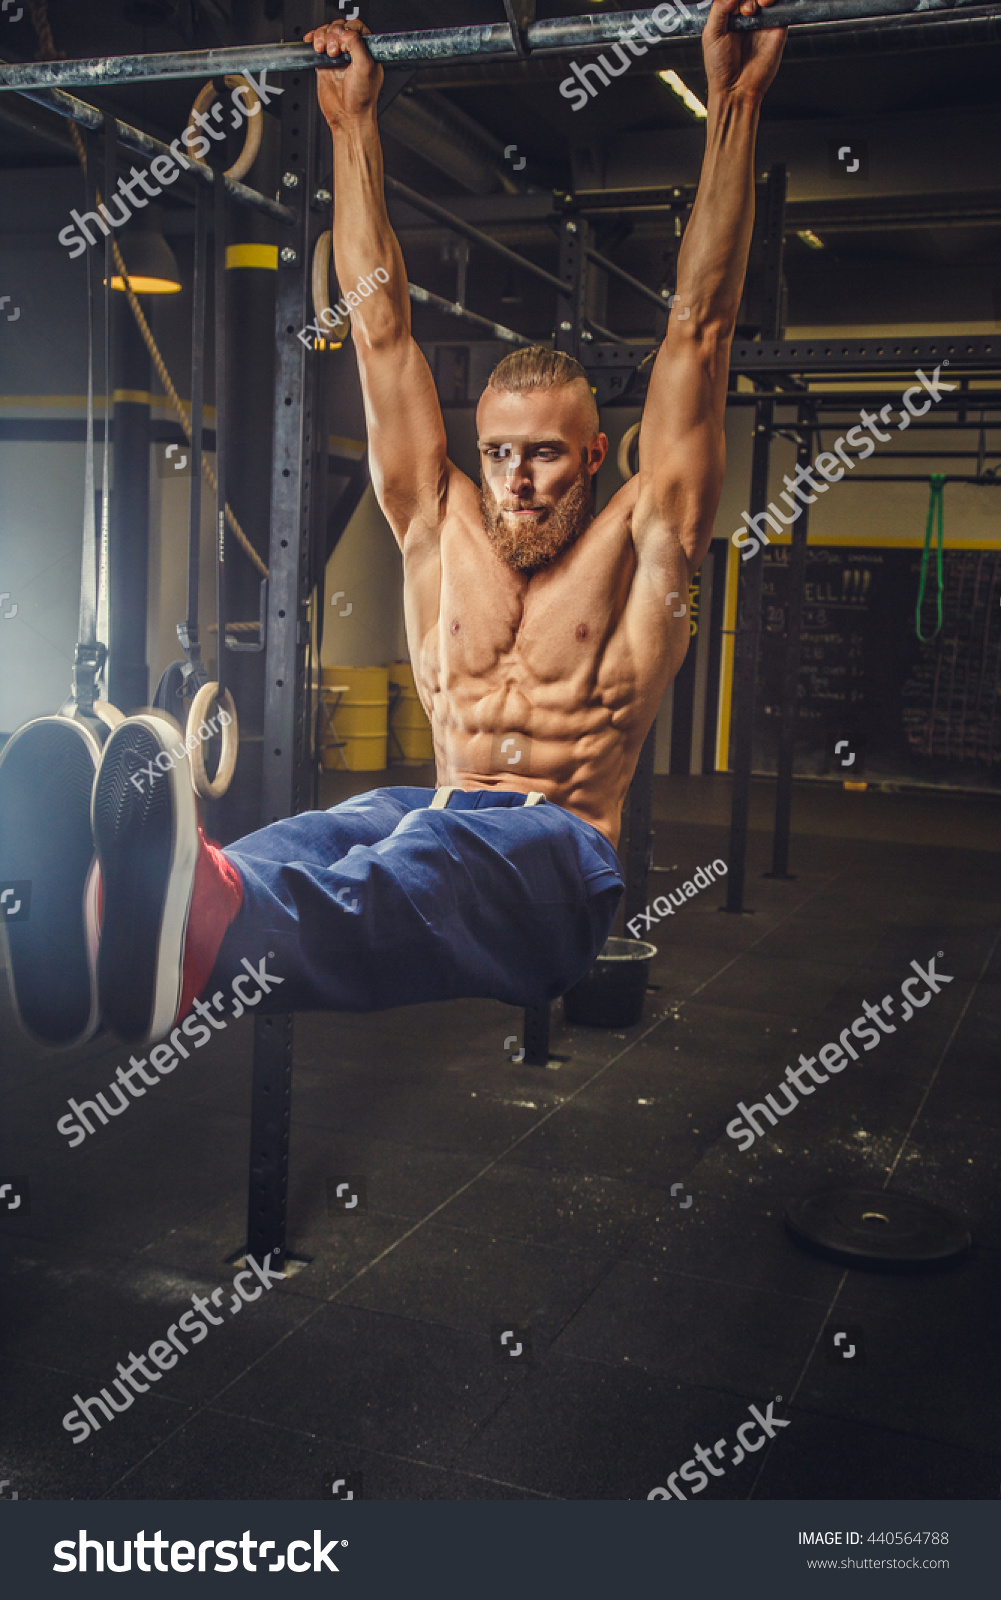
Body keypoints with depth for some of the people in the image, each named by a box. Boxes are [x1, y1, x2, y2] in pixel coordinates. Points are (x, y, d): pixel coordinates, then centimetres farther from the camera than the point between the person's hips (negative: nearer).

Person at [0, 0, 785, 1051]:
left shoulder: (636, 548, 8)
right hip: (437, 815, 4)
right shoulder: (443, 530, 18)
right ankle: (101, 912, -64)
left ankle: (200, 934, -69)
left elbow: (698, 330, 4)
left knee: (433, 862, -39)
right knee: (333, 836, -33)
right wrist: (354, 124, 24)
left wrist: (733, 103, 4)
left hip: (561, 860, -3)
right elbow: (381, 326, 21)